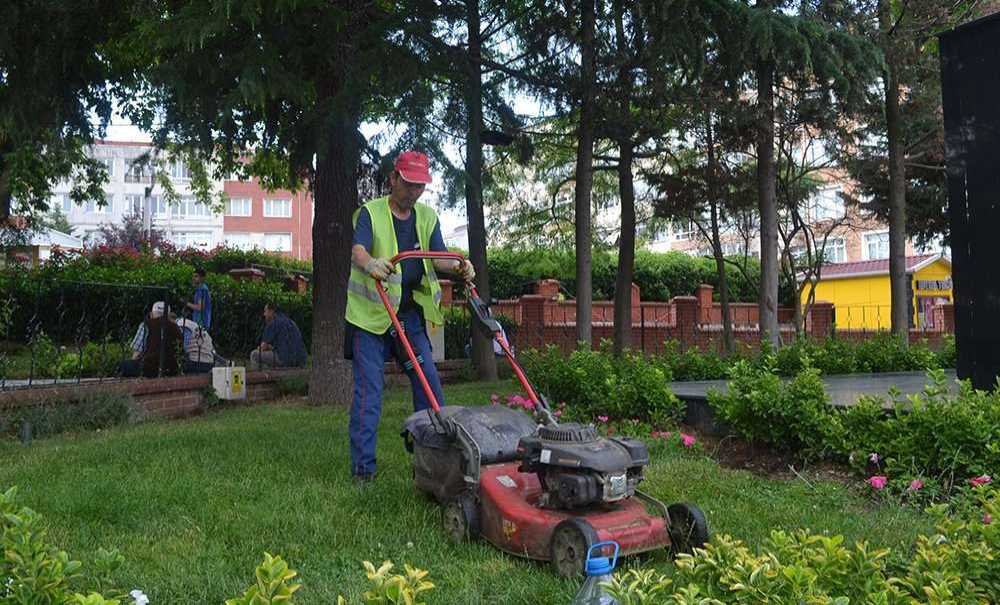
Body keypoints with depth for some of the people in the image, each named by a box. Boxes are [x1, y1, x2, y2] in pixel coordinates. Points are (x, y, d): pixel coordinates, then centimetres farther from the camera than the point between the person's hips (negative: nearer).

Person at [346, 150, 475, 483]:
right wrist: (371, 263, -45)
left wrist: (457, 266, -23)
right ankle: (362, 467, 1)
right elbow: (358, 249, -21)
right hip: (371, 314, -5)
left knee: (429, 383, 4)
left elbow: (437, 255, 0)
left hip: (411, 314, 5)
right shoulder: (370, 212, -4)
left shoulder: (427, 217, 11)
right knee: (369, 388, -6)